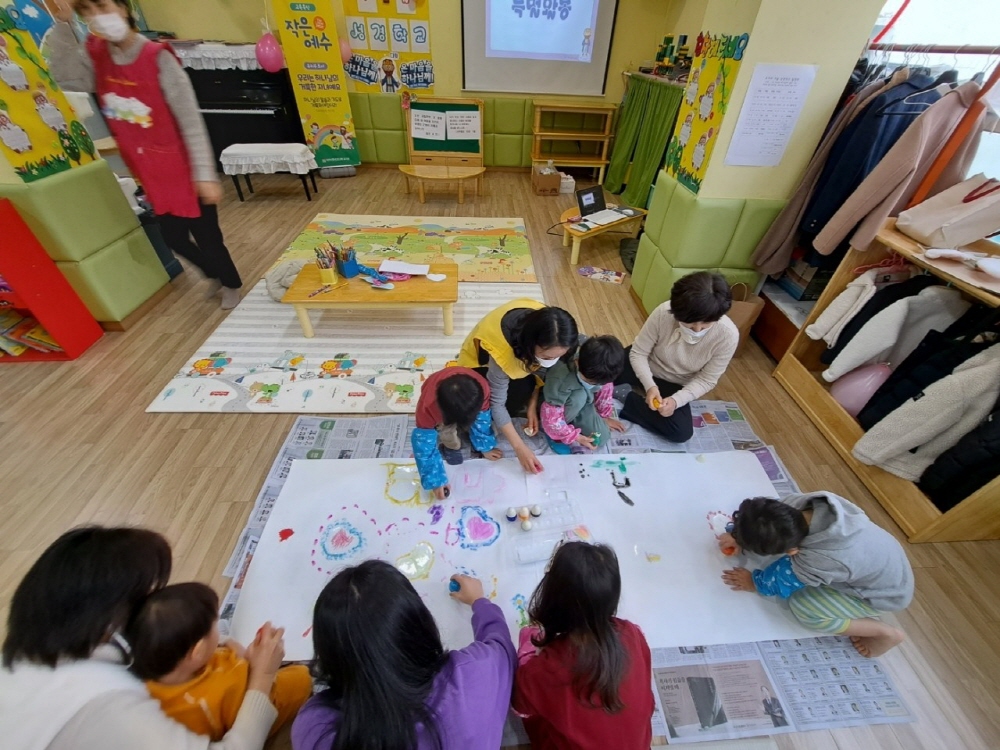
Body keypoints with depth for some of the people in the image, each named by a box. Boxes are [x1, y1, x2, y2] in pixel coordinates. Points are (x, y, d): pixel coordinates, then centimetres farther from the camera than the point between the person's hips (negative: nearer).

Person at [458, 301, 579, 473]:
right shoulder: (501, 350, -44)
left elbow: (541, 368, -11)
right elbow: (496, 402, -34)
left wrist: (533, 404, -19)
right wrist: (520, 448, -33)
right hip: (481, 362, -5)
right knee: (519, 391, -32)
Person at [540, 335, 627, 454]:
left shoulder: (598, 373, -25)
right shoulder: (560, 379, -41)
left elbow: (605, 389, -2)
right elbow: (551, 416, -34)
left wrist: (605, 416, 5)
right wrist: (575, 437, -30)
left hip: (583, 405, 4)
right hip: (560, 406, -4)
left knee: (600, 438, -15)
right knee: (579, 396, -37)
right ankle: (552, 432, -15)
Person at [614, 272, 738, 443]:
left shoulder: (728, 335, -25)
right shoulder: (664, 313, -28)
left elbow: (706, 380, -14)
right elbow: (638, 353, -16)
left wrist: (677, 400, -30)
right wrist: (649, 386, -31)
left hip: (674, 384, 2)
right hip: (645, 367, -1)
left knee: (682, 432, -21)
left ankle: (622, 397, -14)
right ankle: (626, 391, 1)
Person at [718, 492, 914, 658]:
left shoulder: (817, 560, -42)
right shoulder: (799, 504, -29)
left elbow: (781, 582, -21)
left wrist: (752, 582, -4)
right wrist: (738, 534, -5)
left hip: (886, 592, -6)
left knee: (802, 606, -15)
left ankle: (885, 633, 2)